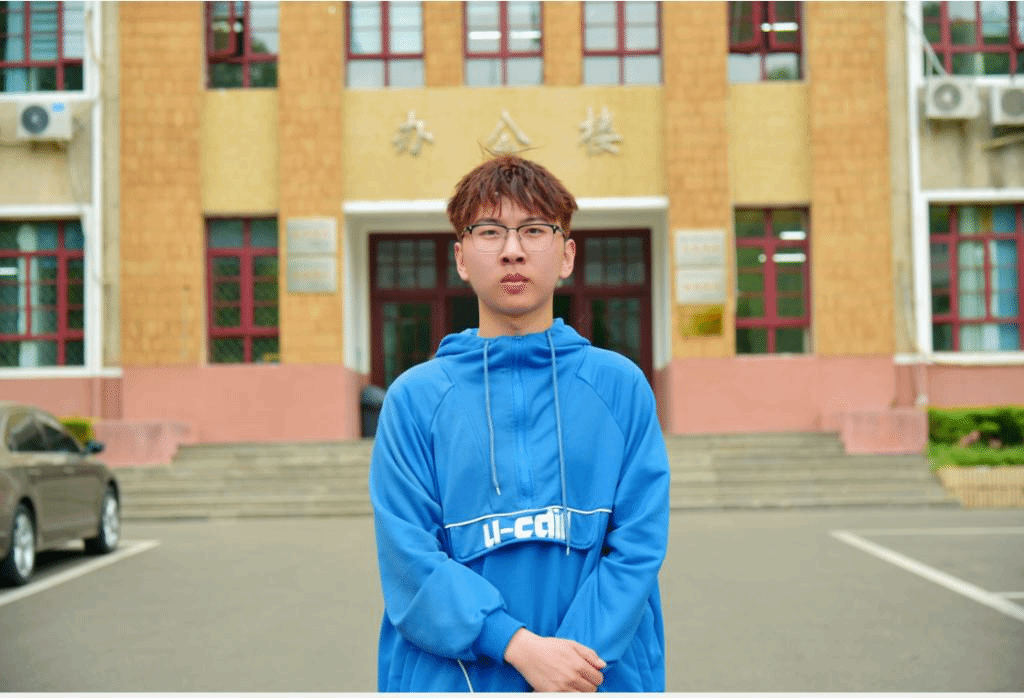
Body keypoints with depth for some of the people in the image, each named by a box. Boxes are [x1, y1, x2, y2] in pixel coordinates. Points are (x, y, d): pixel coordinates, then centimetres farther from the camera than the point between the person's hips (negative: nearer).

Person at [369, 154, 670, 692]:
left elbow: (638, 547, -5)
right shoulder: (415, 397, -3)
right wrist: (520, 647, -20)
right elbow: (409, 563, -9)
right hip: (451, 678, 0)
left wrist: (570, 664, -16)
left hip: (603, 674, 1)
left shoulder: (621, 386, 0)